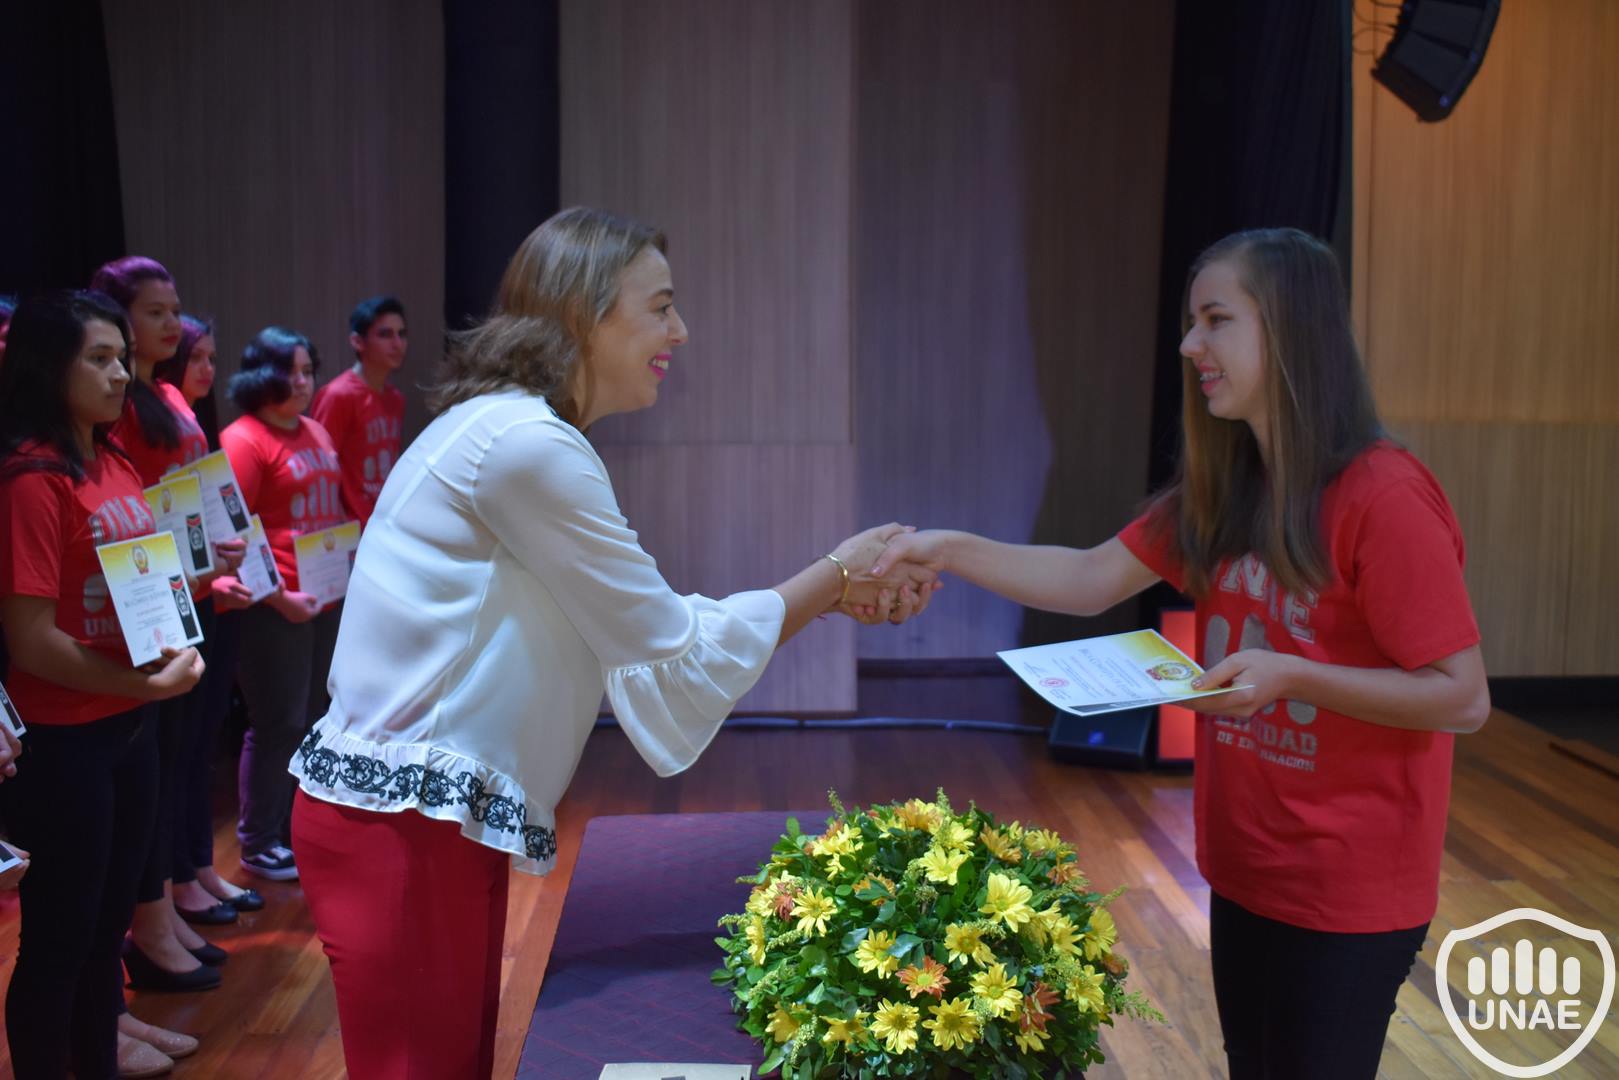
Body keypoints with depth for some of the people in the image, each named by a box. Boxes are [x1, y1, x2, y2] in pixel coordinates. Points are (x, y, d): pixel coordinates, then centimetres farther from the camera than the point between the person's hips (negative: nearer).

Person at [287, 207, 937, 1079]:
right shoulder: (523, 443, -19)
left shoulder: (524, 435, 13)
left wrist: (840, 597, 7)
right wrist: (836, 572, -3)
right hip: (400, 825, -10)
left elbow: (650, 622, 12)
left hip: (438, 816, 10)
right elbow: (673, 647, -14)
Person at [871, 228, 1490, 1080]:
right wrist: (950, 549, -10)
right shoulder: (1222, 492, 4)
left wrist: (1290, 673, -28)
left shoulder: (1384, 499, -21)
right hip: (1245, 867, 8)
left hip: (1348, 887, -7)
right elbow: (1091, 580, 1)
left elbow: (1463, 698, -19)